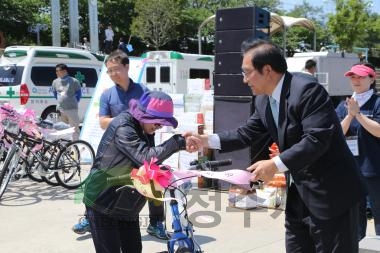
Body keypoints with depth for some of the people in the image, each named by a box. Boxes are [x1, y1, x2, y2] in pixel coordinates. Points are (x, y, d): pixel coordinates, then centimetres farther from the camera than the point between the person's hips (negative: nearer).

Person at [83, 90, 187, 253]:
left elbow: (148, 163, 8)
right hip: (102, 202, -8)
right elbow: (146, 158, -35)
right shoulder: (122, 128, -24)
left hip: (126, 204, 8)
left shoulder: (142, 128, 5)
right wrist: (179, 141, -33)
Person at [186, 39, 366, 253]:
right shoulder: (263, 100, 6)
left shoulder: (307, 89, -22)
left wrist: (275, 164, -30)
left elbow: (317, 139, -29)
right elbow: (248, 133, 13)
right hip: (299, 191, 9)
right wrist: (206, 141, 5)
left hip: (330, 191, -9)